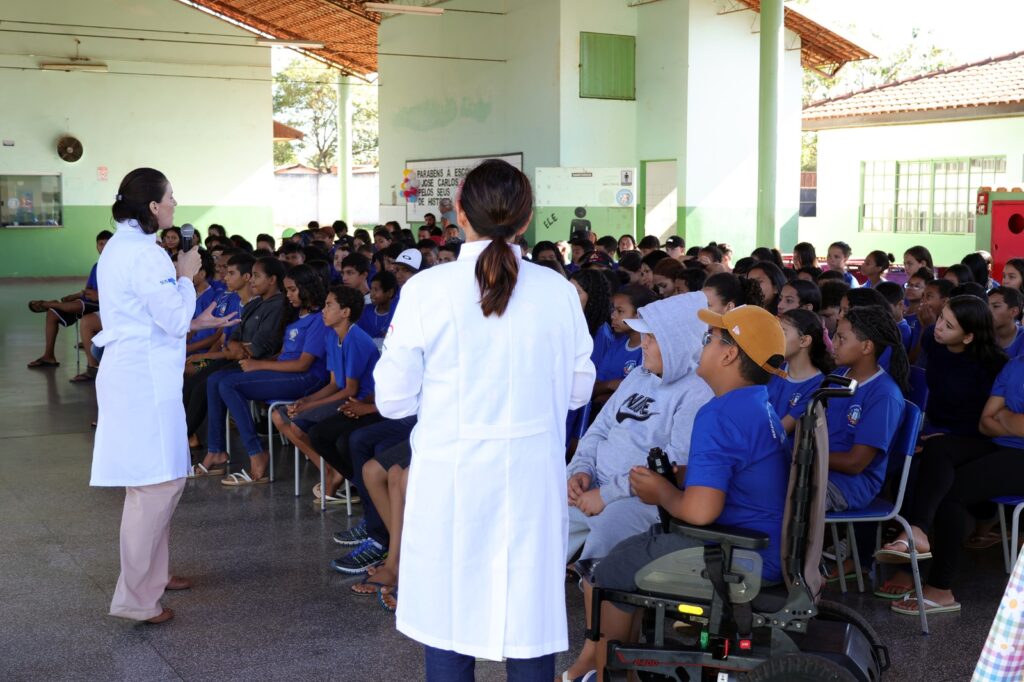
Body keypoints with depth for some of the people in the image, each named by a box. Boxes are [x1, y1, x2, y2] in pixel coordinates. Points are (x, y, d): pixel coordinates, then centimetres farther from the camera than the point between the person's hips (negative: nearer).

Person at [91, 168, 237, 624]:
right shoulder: (145, 255, -18)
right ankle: (136, 598, -3)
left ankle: (152, 573, 29)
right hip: (146, 379, -11)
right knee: (156, 484, -7)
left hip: (132, 372, 11)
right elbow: (175, 320, -15)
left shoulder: (119, 247, 14)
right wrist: (185, 276, -2)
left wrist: (195, 321, 19)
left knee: (158, 481, 19)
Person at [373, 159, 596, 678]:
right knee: (530, 623, 10)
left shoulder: (426, 290, -9)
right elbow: (578, 389, 7)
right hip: (533, 479, 1)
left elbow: (393, 400, -4)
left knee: (449, 619, 11)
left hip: (452, 479, -1)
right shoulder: (558, 291, -4)